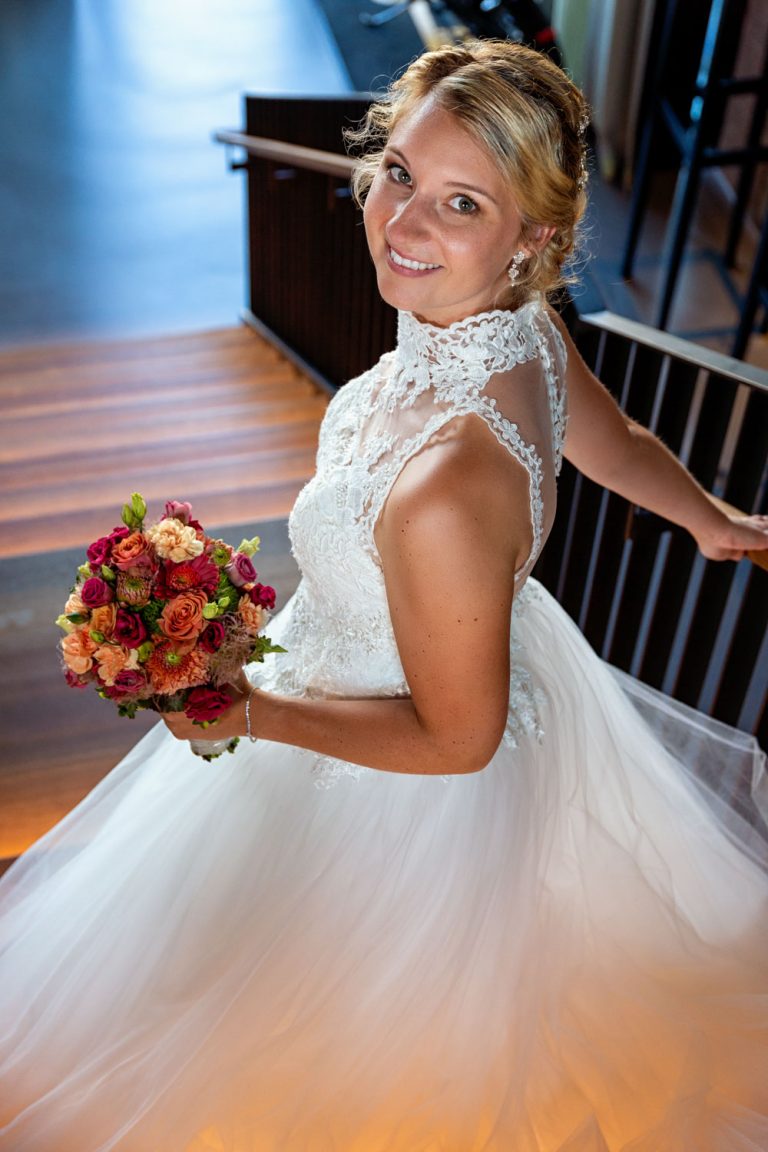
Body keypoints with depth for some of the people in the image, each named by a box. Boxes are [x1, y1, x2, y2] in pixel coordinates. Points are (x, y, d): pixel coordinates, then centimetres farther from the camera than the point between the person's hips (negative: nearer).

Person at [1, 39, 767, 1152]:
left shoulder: (450, 484, -43)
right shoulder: (525, 322, -16)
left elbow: (454, 736, -28)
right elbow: (620, 443, 3)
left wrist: (246, 712, -22)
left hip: (407, 791, -7)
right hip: (483, 642, 8)